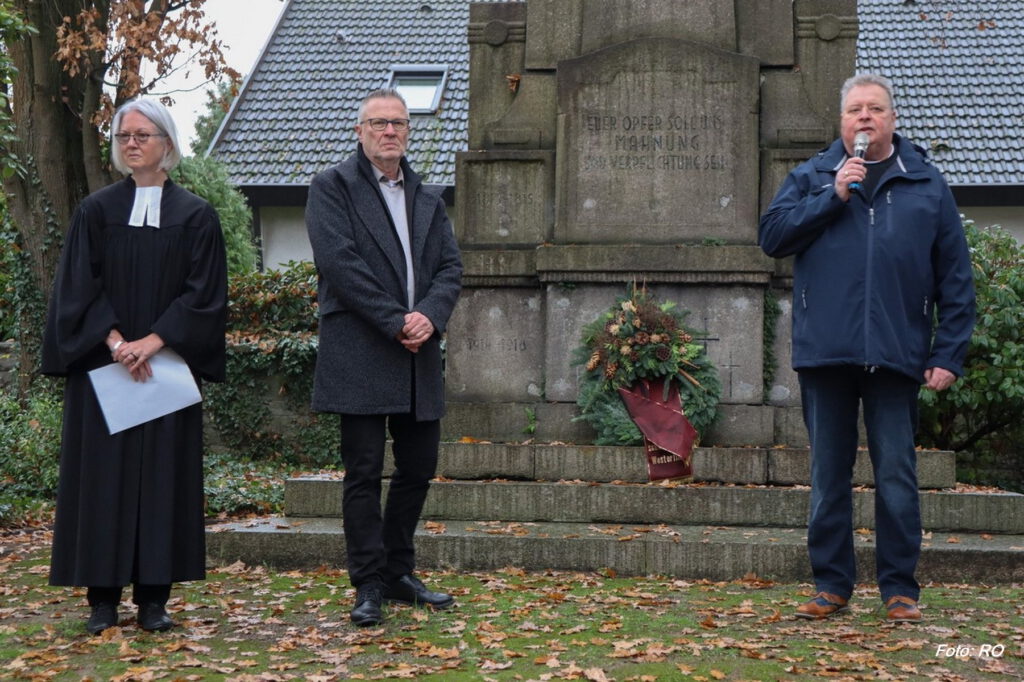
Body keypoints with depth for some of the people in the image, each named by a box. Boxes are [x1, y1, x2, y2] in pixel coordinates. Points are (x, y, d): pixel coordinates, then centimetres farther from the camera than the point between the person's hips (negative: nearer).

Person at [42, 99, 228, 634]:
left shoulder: (196, 217, 4)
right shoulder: (96, 211, 6)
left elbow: (204, 293, -3)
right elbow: (78, 286, -1)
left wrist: (153, 340, -15)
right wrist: (115, 340, -15)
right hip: (101, 367, 0)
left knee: (163, 473, 0)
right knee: (103, 473, 0)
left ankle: (153, 597, 7)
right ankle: (103, 597, 6)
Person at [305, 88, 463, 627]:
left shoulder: (427, 199, 18)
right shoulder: (332, 188, 0)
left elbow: (450, 266, 10)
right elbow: (339, 261, -12)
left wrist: (431, 315, -10)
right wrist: (396, 322, -16)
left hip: (419, 355, 6)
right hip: (360, 355, -6)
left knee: (419, 466, 10)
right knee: (364, 472, -3)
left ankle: (399, 574, 24)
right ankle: (369, 586, 4)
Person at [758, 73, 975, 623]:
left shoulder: (927, 185, 9)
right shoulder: (811, 177, 11)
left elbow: (956, 279, 6)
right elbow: (771, 235, -3)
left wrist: (948, 355, -2)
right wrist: (834, 196, -9)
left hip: (896, 355, -1)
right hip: (824, 352, 1)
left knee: (896, 475, 1)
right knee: (828, 475, 7)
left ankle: (900, 588, 12)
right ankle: (831, 586, 16)